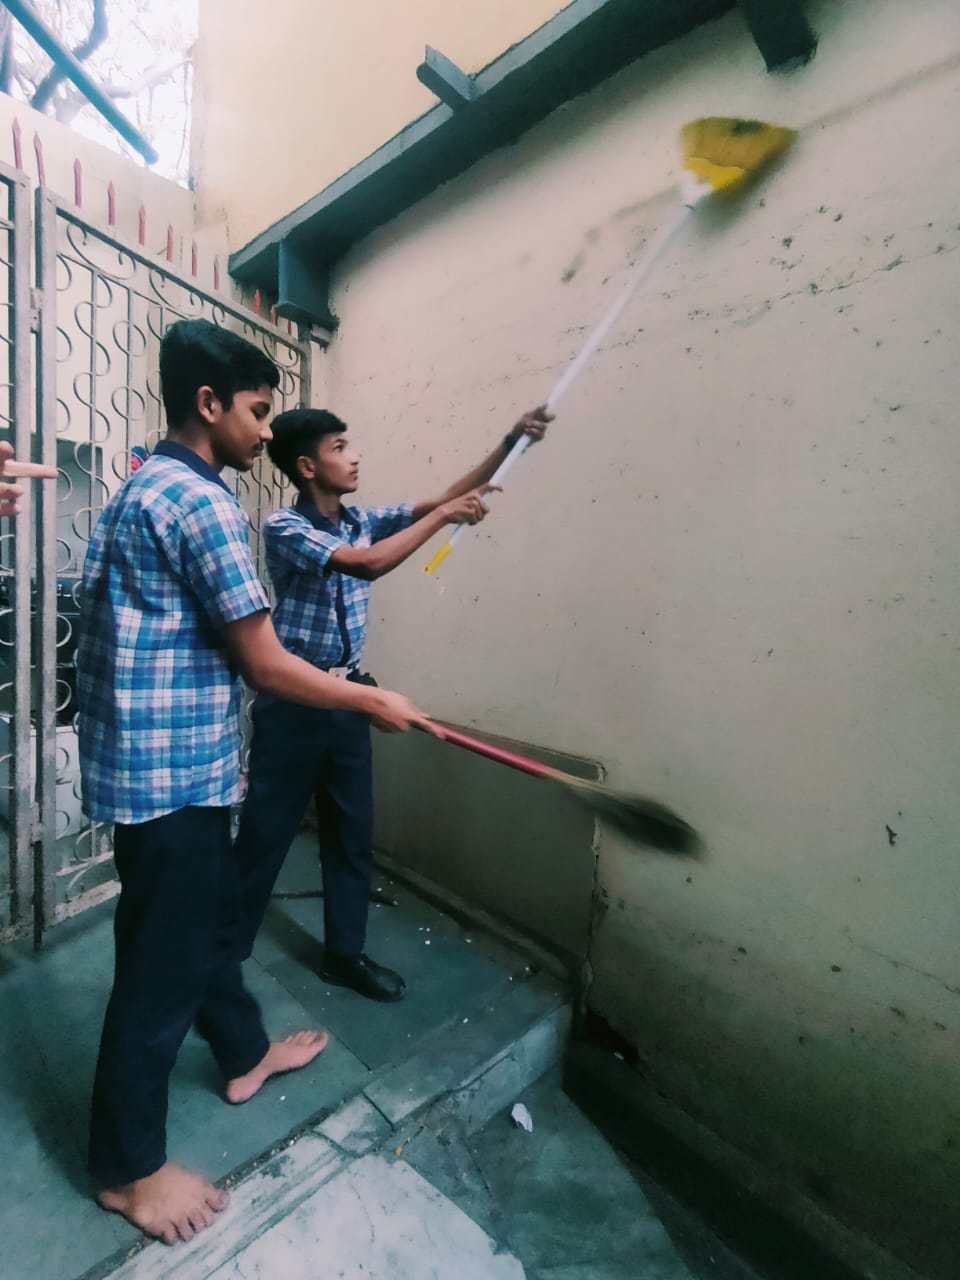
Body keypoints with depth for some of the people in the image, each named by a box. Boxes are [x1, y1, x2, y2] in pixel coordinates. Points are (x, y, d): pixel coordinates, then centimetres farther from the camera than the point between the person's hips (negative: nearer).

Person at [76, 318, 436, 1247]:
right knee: (162, 960, 7)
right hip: (170, 772, -10)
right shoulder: (200, 501, -18)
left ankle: (244, 1055, 46)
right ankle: (128, 1167, 30)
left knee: (210, 915, 23)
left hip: (164, 760, 10)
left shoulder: (146, 486, 13)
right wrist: (376, 702, -8)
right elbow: (264, 664, -19)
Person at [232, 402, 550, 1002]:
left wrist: (511, 442, -6)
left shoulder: (363, 519, 6)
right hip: (292, 700, -6)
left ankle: (345, 953, 32)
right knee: (265, 833, 7)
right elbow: (370, 563, -28)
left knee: (353, 831, 13)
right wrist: (444, 516, -20)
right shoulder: (283, 526, -14)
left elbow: (447, 498, 2)